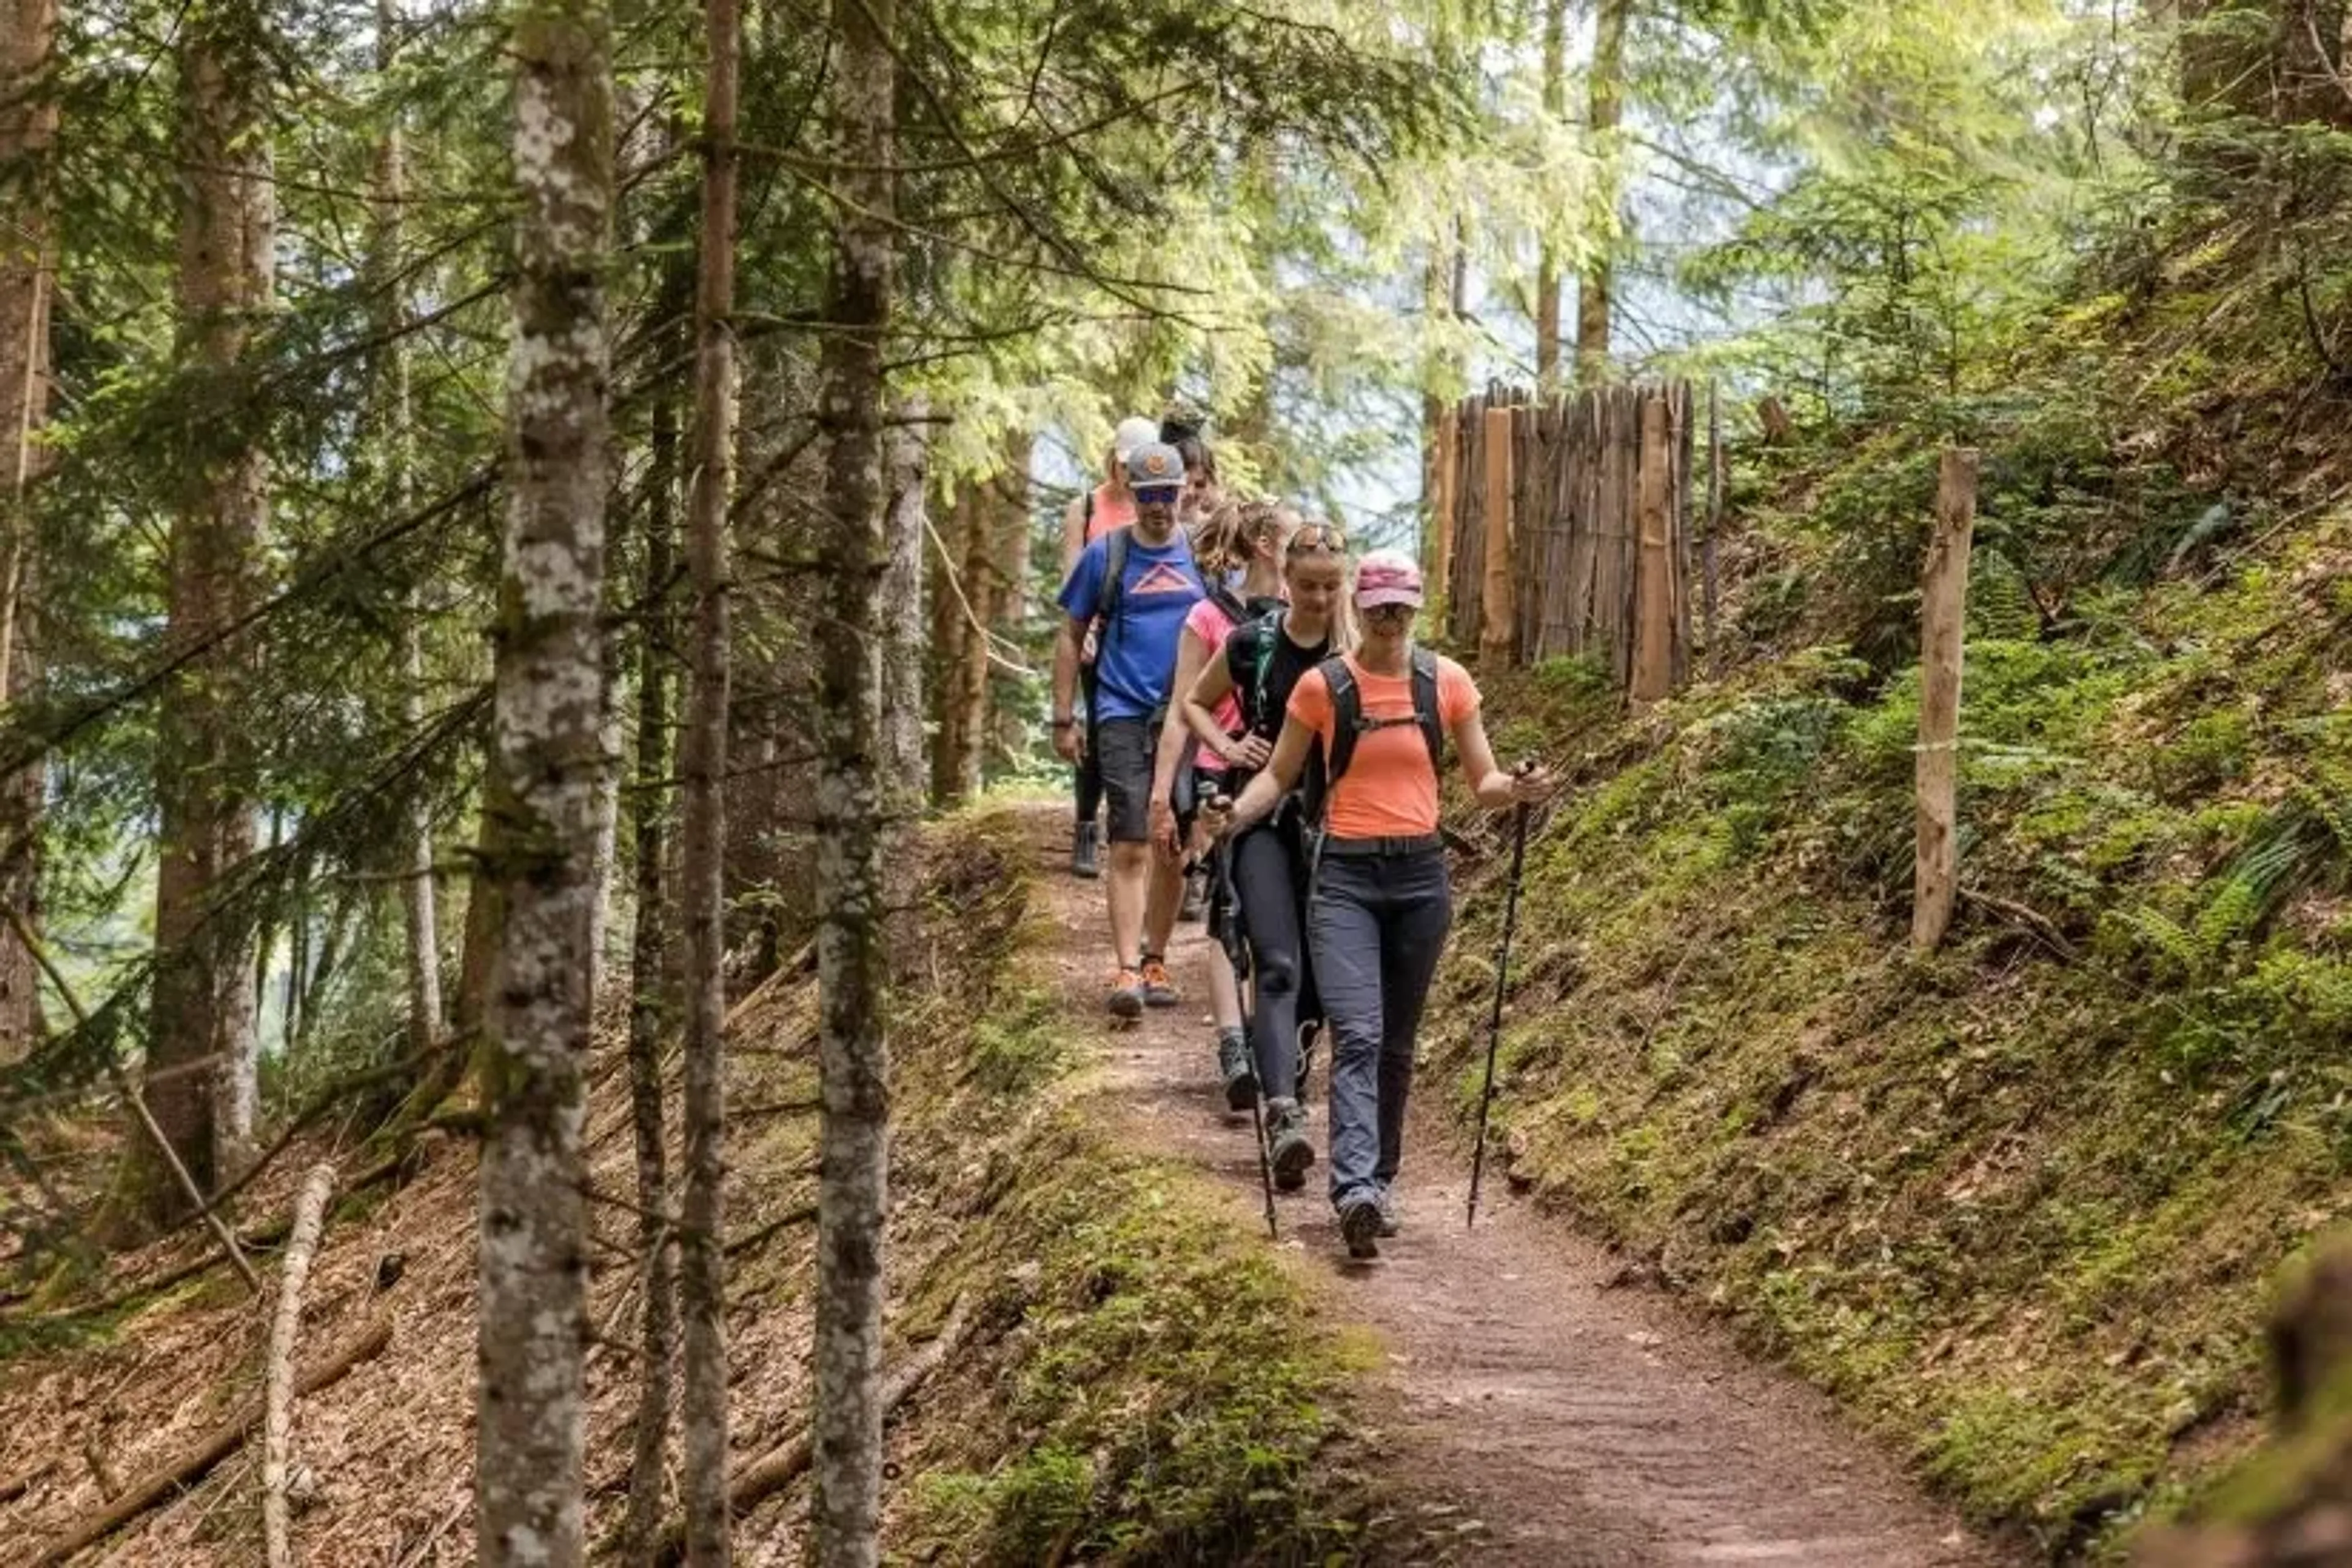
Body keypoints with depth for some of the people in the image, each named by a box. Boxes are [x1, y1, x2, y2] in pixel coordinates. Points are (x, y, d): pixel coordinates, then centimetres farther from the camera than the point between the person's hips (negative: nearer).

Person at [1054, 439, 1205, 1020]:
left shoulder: (1202, 554, 6)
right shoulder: (1105, 554, 1)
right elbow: (1072, 636, 7)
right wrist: (1064, 718, 3)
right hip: (1123, 715, -3)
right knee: (1130, 846, -11)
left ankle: (1155, 961, 23)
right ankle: (1126, 971, -14)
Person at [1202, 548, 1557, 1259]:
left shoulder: (1446, 682, 3)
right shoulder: (1322, 686, -2)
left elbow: (1483, 784, 7)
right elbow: (1279, 775, 5)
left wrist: (1518, 790, -15)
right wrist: (1236, 813, -14)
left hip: (1420, 876, 3)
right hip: (1346, 876, -3)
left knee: (1396, 1044, 11)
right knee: (1357, 1036, -18)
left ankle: (1380, 1182, 23)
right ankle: (1356, 1190, -30)